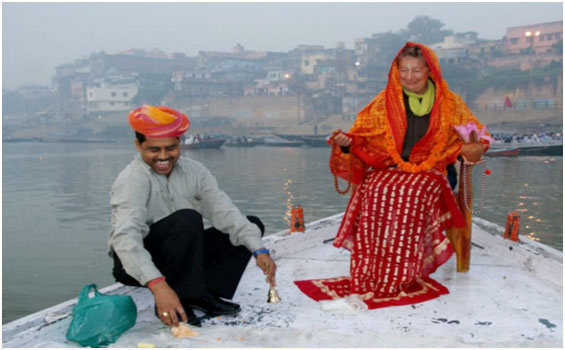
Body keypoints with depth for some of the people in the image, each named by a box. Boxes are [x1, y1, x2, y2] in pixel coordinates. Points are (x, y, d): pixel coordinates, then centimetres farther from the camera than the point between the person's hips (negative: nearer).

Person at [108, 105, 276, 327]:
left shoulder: (193, 171, -1)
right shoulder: (133, 180, -19)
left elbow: (223, 211, -11)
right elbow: (125, 236, -33)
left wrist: (259, 250, -24)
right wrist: (158, 285, -48)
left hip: (180, 258, 7)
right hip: (134, 265, -7)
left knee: (252, 225, -1)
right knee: (186, 219, -33)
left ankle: (204, 294, -14)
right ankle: (182, 300, -23)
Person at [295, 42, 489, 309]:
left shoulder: (448, 103, 10)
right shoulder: (385, 102, 10)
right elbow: (362, 135, 7)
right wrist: (347, 142, -13)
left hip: (429, 170, -1)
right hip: (388, 168, 1)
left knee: (414, 194, -35)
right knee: (376, 192, -33)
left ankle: (401, 277, -25)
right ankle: (368, 276, -27)